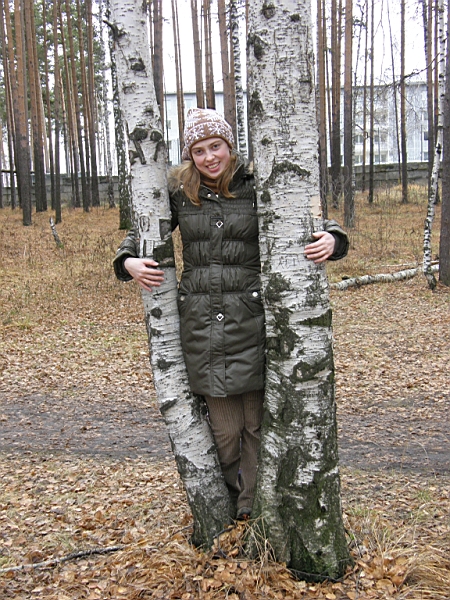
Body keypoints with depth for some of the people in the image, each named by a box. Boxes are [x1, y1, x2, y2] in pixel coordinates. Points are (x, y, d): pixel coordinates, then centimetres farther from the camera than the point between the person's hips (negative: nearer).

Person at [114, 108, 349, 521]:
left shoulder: (255, 187, -1)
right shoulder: (179, 192, 4)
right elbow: (142, 232, 17)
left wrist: (331, 240, -19)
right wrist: (129, 261, -3)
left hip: (250, 316, -1)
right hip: (201, 320, 1)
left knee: (257, 420, 5)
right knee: (225, 427, 6)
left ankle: (252, 508, 24)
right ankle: (230, 499, 33)